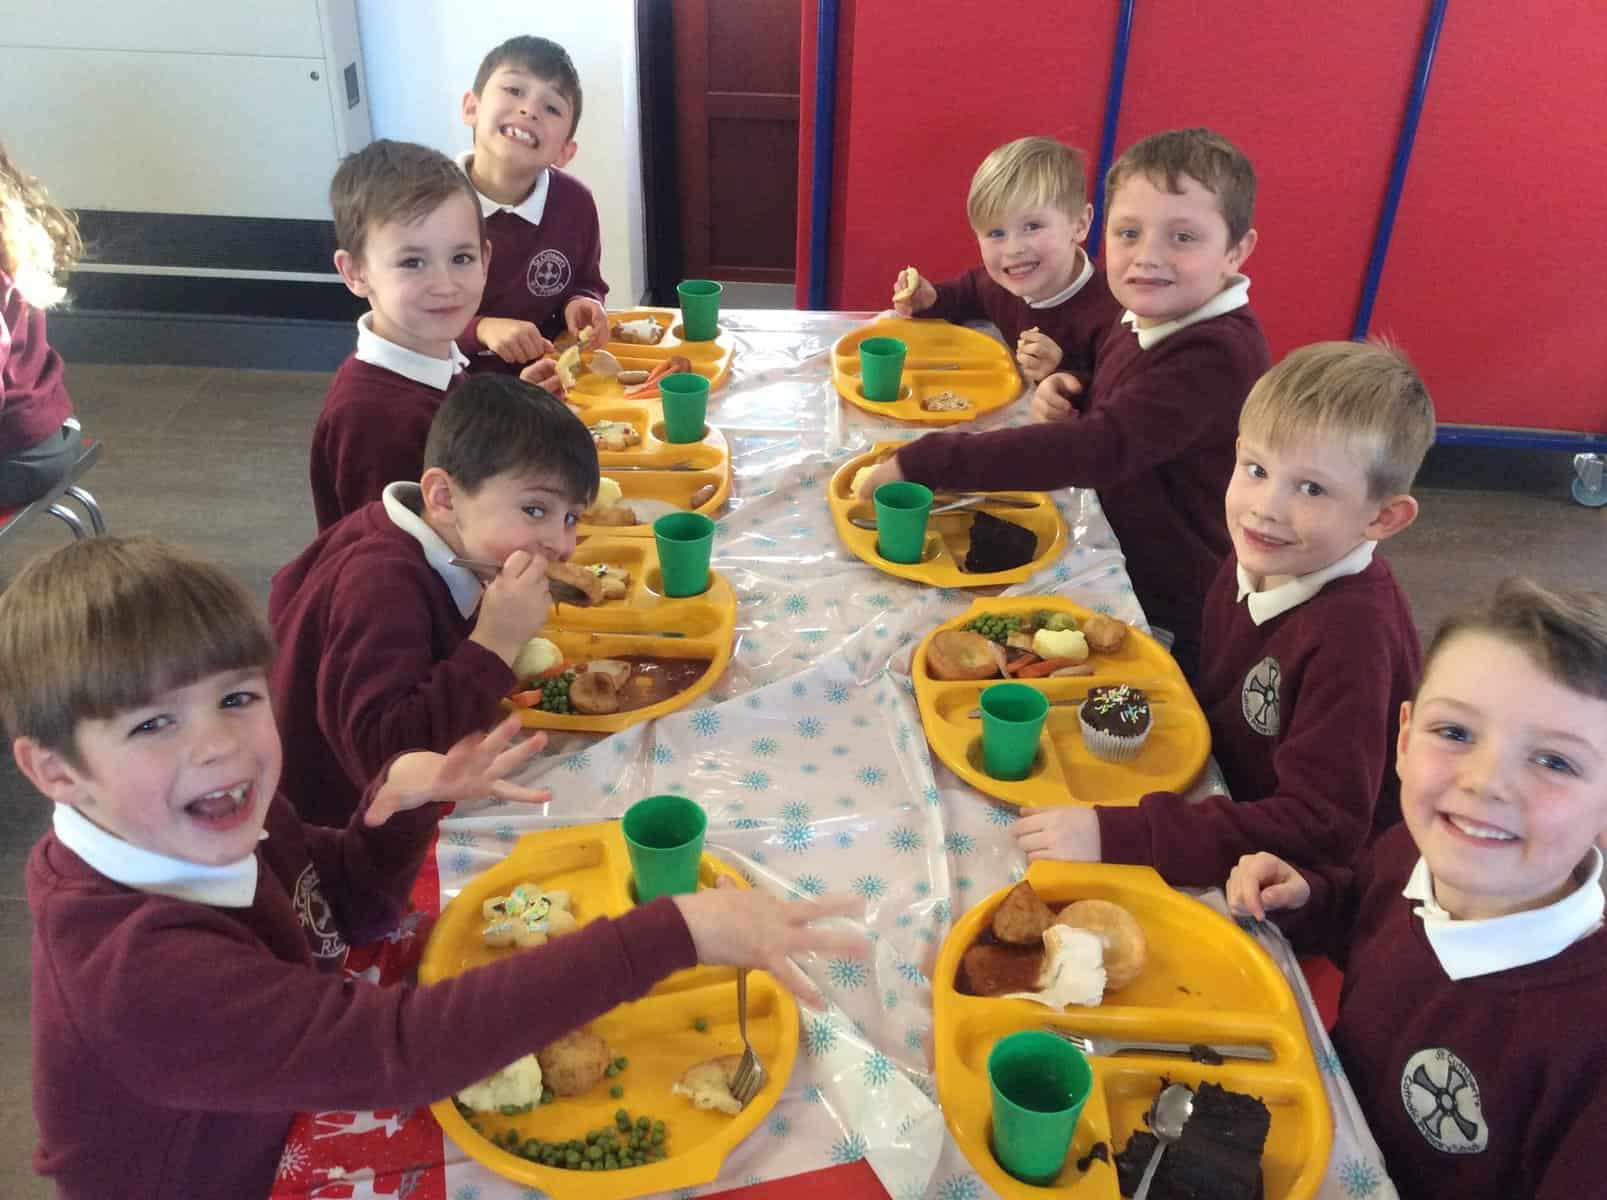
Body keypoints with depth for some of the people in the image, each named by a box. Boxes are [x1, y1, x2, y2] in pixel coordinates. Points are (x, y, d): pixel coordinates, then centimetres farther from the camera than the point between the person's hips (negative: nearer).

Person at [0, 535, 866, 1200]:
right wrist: (670, 933, -47)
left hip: (310, 1123, 6)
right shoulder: (139, 967, -36)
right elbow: (402, 1049, -44)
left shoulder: (216, 821, -14)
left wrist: (401, 798, -21)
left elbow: (348, 908, 1)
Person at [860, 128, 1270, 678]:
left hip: (1173, 620, -7)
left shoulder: (1217, 355, -27)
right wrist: (1065, 394, -7)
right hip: (1122, 575, 8)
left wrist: (926, 462, -38)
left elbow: (1102, 448, -37)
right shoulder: (1146, 319, 2)